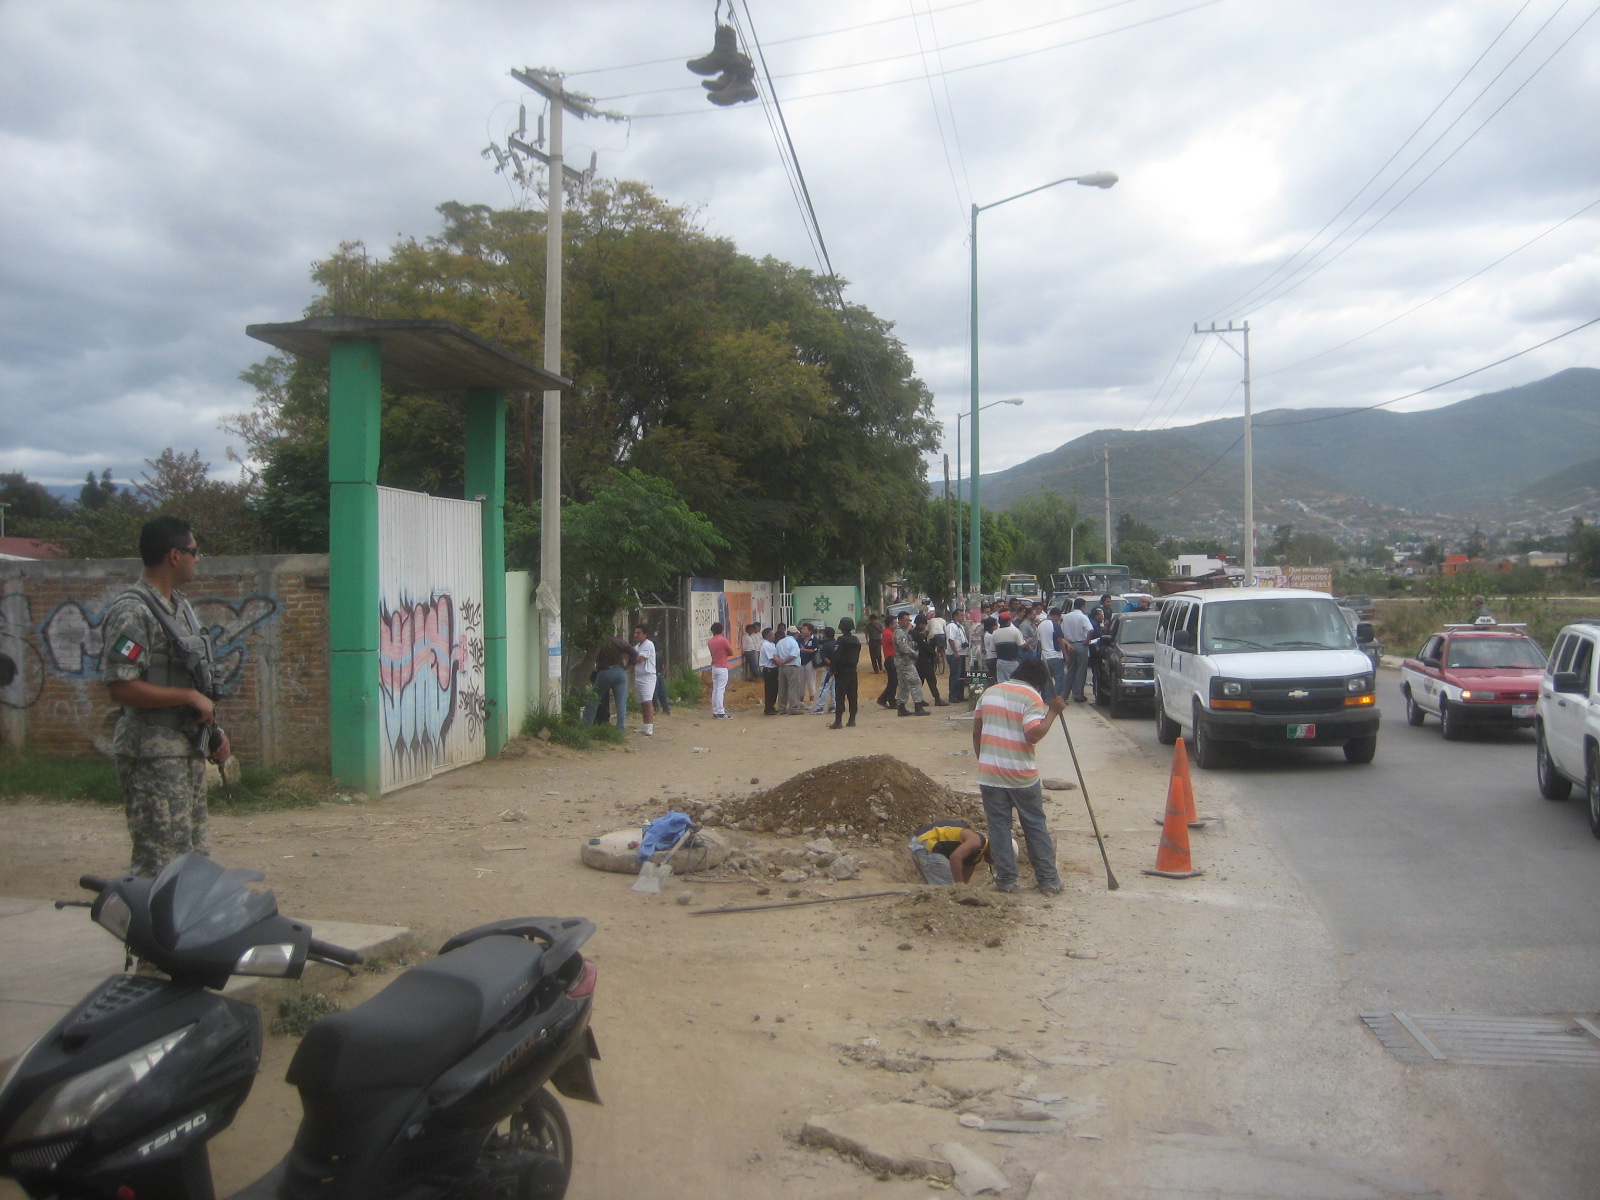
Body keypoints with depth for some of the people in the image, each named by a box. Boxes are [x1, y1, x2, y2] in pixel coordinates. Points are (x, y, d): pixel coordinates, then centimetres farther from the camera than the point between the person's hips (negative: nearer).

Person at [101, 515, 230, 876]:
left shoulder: (179, 606, 15)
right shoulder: (133, 612, -15)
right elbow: (121, 688, -22)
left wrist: (214, 731, 12)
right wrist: (190, 697, -18)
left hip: (189, 749, 9)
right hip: (154, 755, -9)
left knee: (195, 854, 15)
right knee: (160, 864, -6)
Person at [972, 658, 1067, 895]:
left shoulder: (989, 693, 9)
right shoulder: (1032, 698, -8)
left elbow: (976, 733, 12)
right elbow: (1034, 735, -21)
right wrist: (1052, 712, -11)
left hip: (989, 774, 3)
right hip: (1022, 775, -3)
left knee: (998, 826, 8)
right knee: (1036, 826, 9)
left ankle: (1006, 880, 9)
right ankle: (1048, 880, 15)